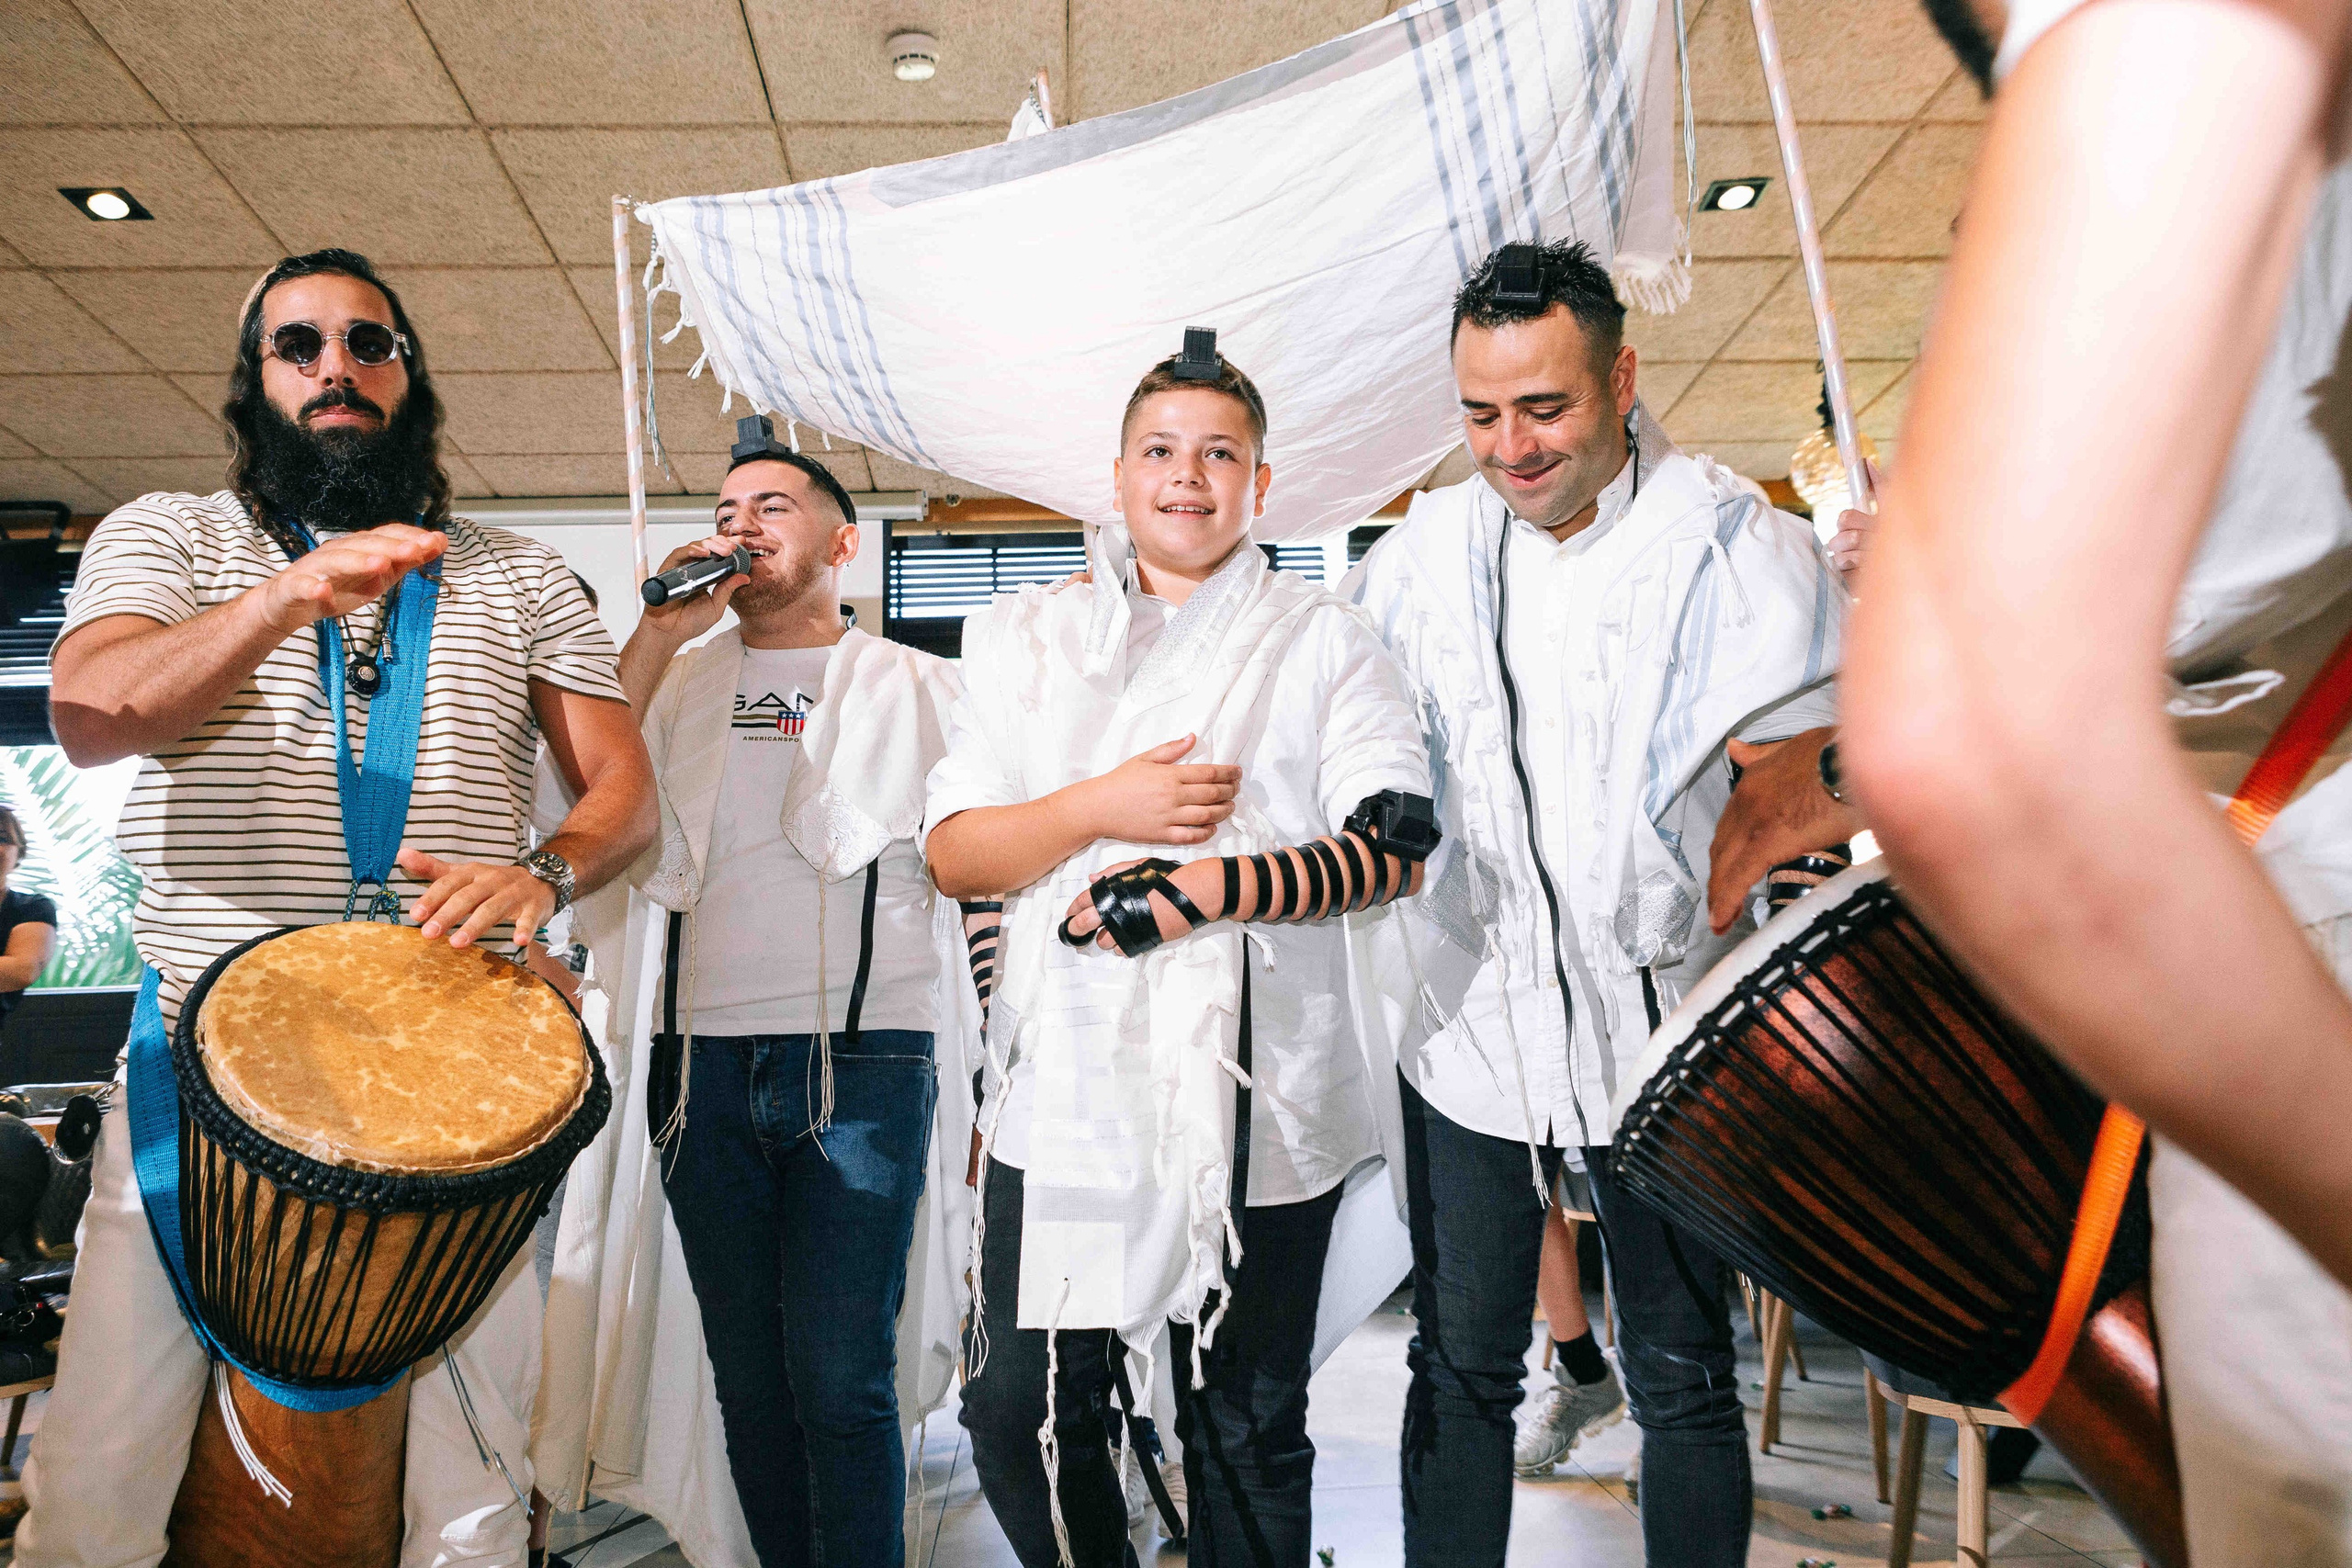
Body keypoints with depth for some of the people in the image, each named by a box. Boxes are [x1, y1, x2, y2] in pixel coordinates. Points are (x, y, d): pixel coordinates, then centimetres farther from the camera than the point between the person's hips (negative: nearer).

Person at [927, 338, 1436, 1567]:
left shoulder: (1324, 642, 5)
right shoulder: (1026, 638, 11)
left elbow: (1396, 849, -5)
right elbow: (953, 854, 5)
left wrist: (1208, 886, -17)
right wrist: (1104, 807, -12)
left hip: (1257, 1104, -1)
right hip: (1061, 1096, 2)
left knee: (1248, 1436, 11)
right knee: (1019, 1414, 7)